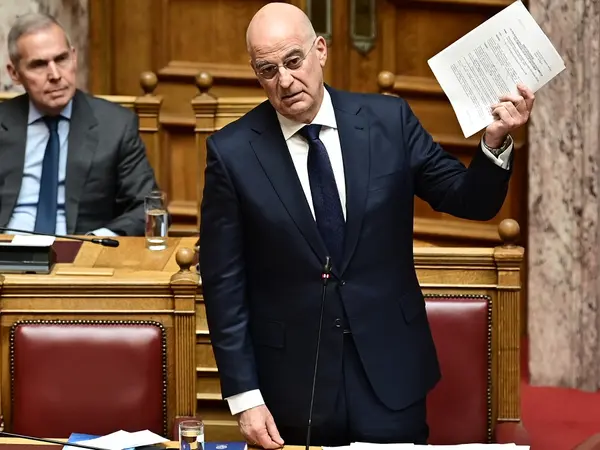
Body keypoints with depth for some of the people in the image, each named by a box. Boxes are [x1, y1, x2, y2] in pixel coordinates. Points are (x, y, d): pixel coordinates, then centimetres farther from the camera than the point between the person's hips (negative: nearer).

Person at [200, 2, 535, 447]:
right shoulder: (232, 152, -7)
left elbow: (471, 201, 4)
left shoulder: (389, 120, -3)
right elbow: (224, 283, -4)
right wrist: (245, 398, -6)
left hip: (390, 369, 1)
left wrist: (495, 141, -16)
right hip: (292, 382, -1)